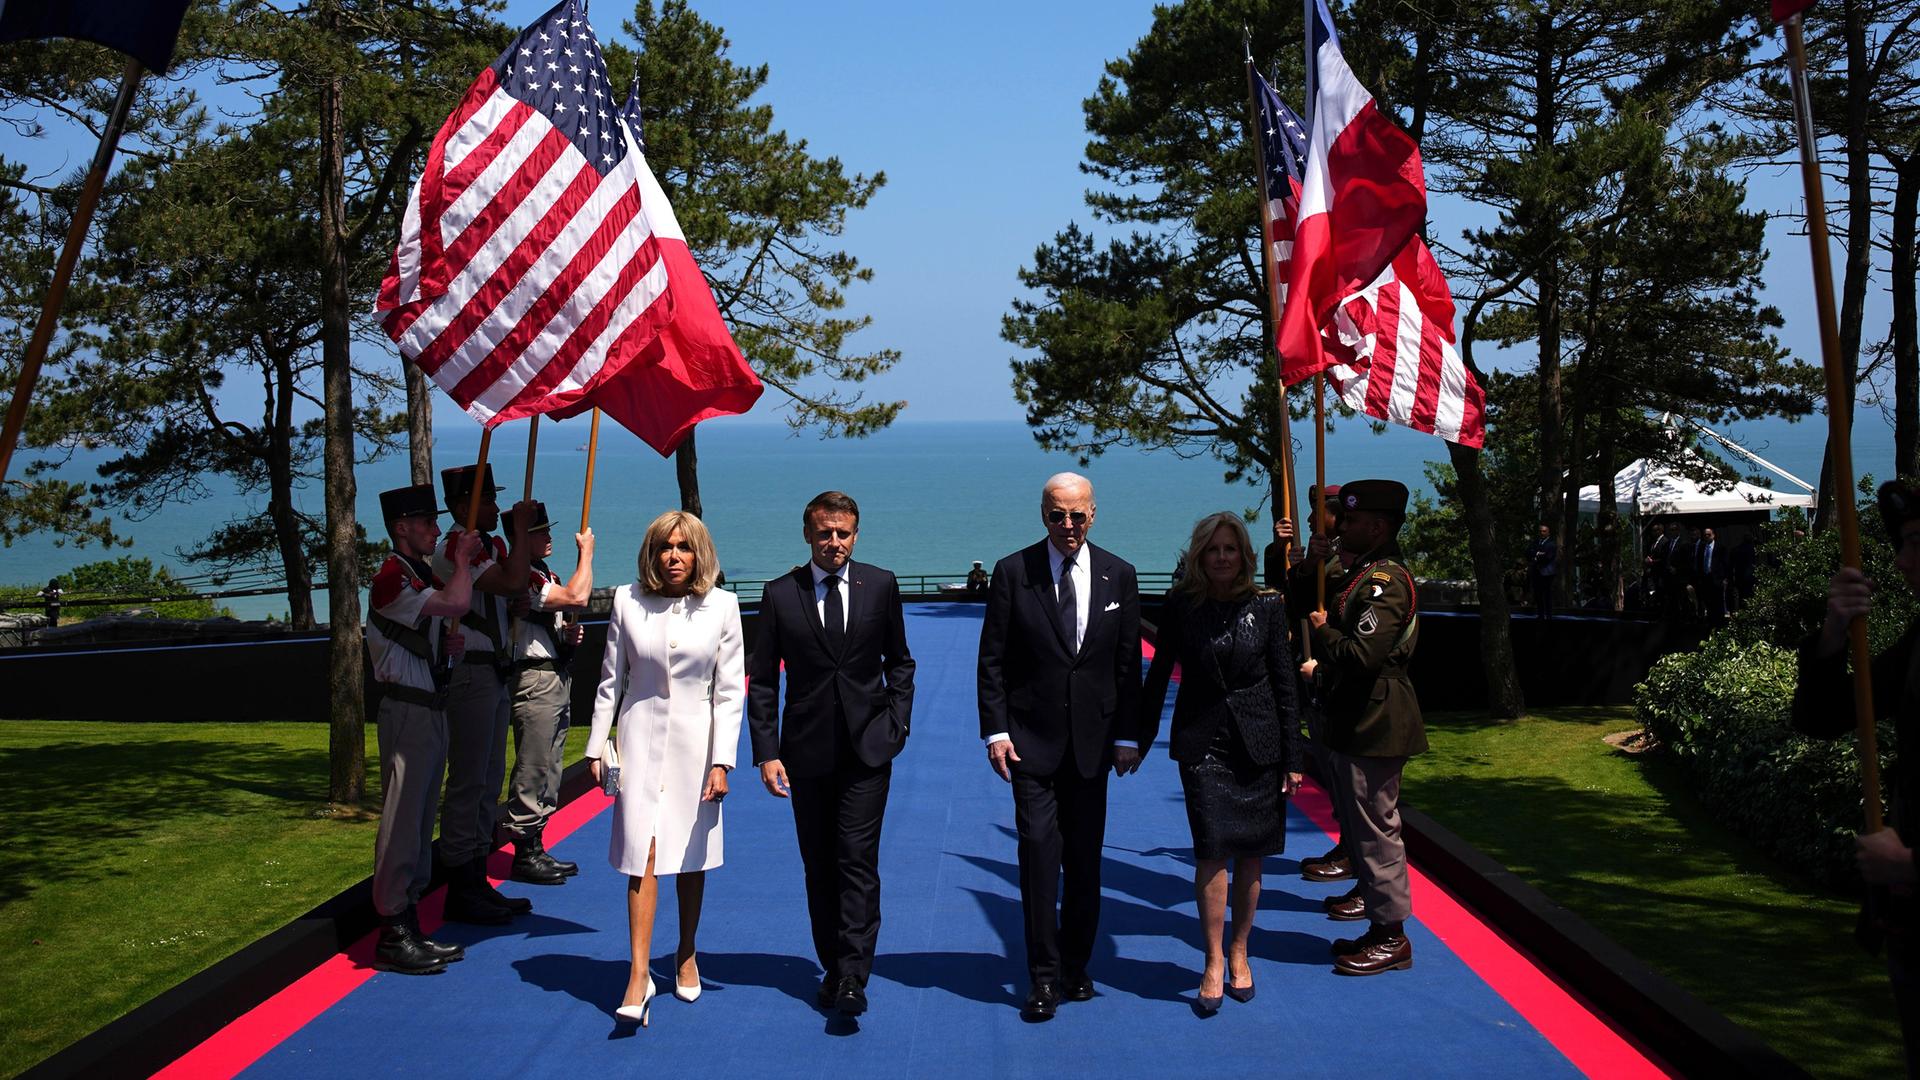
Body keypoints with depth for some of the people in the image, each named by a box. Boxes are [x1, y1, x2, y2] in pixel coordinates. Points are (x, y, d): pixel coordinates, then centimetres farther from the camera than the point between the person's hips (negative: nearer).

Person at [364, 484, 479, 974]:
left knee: (420, 820, 13)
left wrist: (447, 644, 6)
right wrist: (462, 559, -10)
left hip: (432, 708, 10)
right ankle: (393, 937, -4)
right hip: (407, 710, -10)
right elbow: (455, 603, -28)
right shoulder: (392, 578, -14)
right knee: (401, 820, -8)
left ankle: (410, 927, 19)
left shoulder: (424, 576, 18)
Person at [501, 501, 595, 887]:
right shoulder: (521, 576, -15)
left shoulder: (547, 576, 17)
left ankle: (536, 848, 22)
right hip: (535, 678, -10)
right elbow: (577, 598, -25)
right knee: (532, 769, -7)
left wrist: (568, 635, 5)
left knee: (549, 769, 14)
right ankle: (524, 854, 0)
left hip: (557, 678, 10)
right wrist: (586, 552, -12)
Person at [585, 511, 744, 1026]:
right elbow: (611, 679, 6)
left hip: (696, 741, 0)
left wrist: (722, 762, -9)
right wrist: (596, 745, 4)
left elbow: (730, 692, -4)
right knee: (643, 854, -9)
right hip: (642, 737, 0)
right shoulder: (627, 601, -2)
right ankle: (639, 975, -7)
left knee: (691, 857, 11)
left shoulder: (721, 607, -5)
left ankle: (686, 957, 30)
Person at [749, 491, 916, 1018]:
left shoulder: (880, 585, 3)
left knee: (858, 862, -9)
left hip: (867, 748, -1)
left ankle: (853, 979, -9)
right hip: (807, 751, 1)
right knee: (819, 867, 9)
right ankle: (832, 968, 20)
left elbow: (899, 662, 13)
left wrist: (896, 723, 2)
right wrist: (766, 752, -5)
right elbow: (762, 681, 2)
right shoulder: (780, 594, 0)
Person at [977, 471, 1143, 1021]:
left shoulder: (1119, 575, 3)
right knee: (1039, 850, -7)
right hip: (1032, 738, -2)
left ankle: (1076, 965, 23)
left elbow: (1128, 662, 6)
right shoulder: (1013, 572, -3)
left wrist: (1127, 736, 3)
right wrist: (995, 730, -8)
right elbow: (992, 659, -1)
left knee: (1085, 858, 9)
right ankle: (1045, 976, 2)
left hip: (1092, 739, 2)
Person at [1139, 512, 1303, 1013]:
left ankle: (1238, 955, 23)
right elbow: (1158, 676, 7)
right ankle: (1214, 963, -1)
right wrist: (1140, 741, 6)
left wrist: (1292, 758, 1)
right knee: (1212, 849, -11)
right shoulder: (1180, 607, -1)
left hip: (1257, 743, 1)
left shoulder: (1267, 606, -1)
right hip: (1202, 742, -1)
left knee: (1250, 854, 7)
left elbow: (1285, 684, 2)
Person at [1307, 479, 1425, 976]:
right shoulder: (1370, 573, 14)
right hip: (1364, 719, 10)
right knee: (1368, 820, 18)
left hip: (1375, 724, -10)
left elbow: (1362, 655, -26)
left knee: (1376, 826, -4)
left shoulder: (1385, 580, -19)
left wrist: (1322, 630, -12)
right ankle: (1375, 895, 29)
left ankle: (1390, 936, 3)